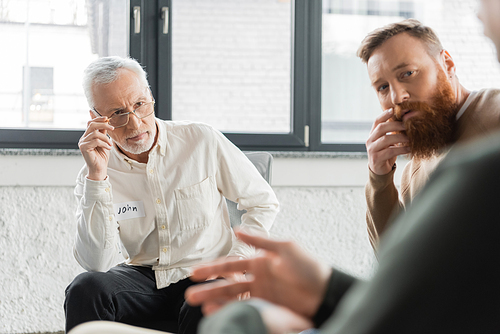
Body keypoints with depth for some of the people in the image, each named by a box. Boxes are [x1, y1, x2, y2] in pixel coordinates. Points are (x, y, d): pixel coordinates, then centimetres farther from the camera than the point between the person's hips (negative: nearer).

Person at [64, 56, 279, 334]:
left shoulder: (202, 142, -3)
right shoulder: (95, 175, -2)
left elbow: (263, 202, 9)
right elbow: (97, 263, -16)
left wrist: (239, 258, -7)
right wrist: (97, 175, -19)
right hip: (141, 279, 2)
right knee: (85, 288, -29)